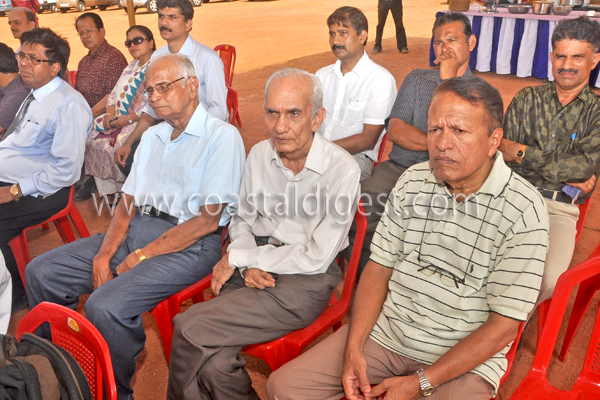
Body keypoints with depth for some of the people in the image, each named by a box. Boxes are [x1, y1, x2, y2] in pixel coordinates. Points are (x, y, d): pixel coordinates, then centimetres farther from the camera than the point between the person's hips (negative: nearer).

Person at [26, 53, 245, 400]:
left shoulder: (222, 136, -7)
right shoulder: (153, 136, 20)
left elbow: (207, 220, -14)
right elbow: (128, 202, 14)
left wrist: (142, 256, -14)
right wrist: (104, 254, -2)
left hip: (188, 246, -8)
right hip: (136, 231, 8)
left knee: (105, 306, -28)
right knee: (41, 272, 1)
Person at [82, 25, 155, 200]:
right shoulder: (131, 66, 23)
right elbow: (114, 94, 21)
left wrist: (129, 119, -20)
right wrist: (109, 114, 1)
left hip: (141, 121, -9)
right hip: (118, 119, 9)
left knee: (113, 145, -26)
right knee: (92, 139, -8)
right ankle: (108, 191, -2)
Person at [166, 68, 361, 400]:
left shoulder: (342, 170, -15)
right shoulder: (259, 154, 5)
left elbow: (315, 259, -15)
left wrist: (238, 257, -9)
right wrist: (248, 267, -5)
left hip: (305, 282, -5)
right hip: (256, 270, 5)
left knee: (189, 329, -19)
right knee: (214, 364, -22)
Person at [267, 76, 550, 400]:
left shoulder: (524, 211, -16)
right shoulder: (412, 181, 0)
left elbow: (503, 326, -14)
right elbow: (379, 267, 4)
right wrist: (353, 349, -8)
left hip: (465, 356, -3)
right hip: (384, 332, 3)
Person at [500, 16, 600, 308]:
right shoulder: (527, 99, 15)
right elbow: (505, 153, 3)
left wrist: (522, 152, -9)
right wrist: (565, 172, -6)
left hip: (559, 209, -1)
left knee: (549, 279, -28)